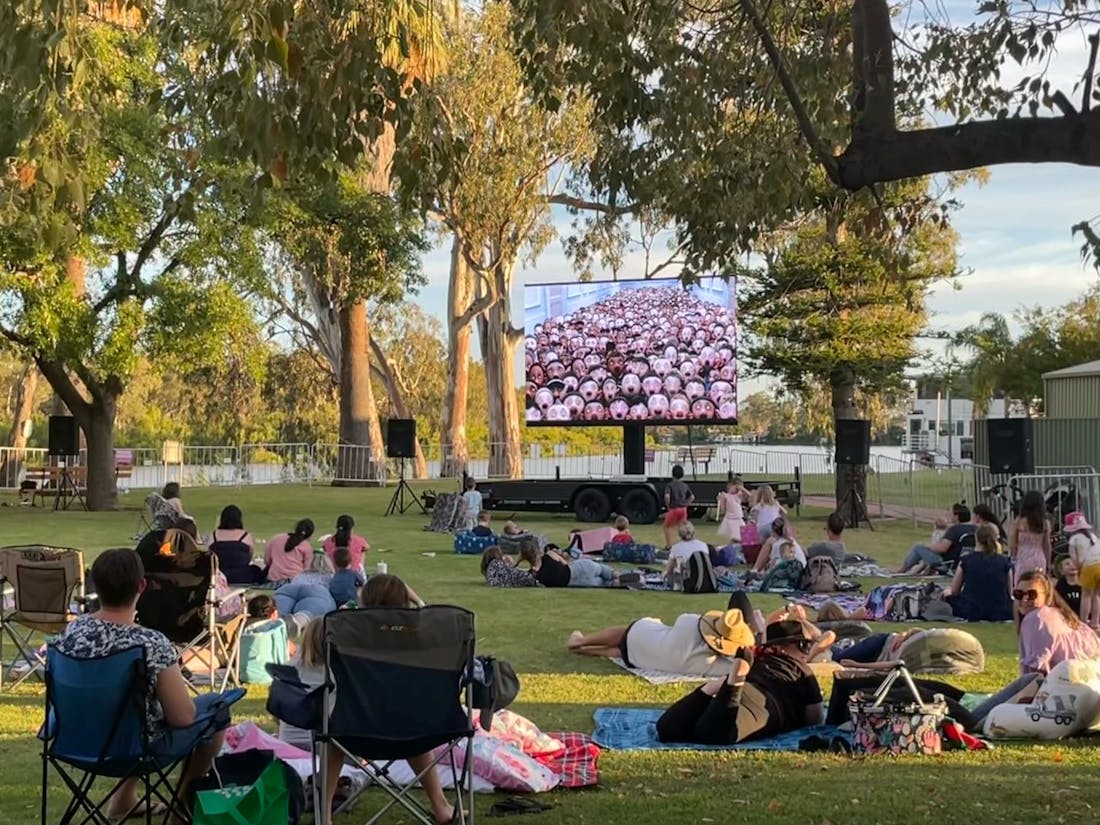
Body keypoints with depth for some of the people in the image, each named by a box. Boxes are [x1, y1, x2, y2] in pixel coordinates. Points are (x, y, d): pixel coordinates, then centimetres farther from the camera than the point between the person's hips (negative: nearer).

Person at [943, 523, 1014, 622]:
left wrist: (947, 591, 29)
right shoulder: (1004, 562, 0)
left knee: (947, 592, 23)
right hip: (1001, 614, 1)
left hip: (971, 613, -1)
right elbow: (1009, 592, 9)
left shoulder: (966, 560, -1)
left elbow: (954, 591, 7)